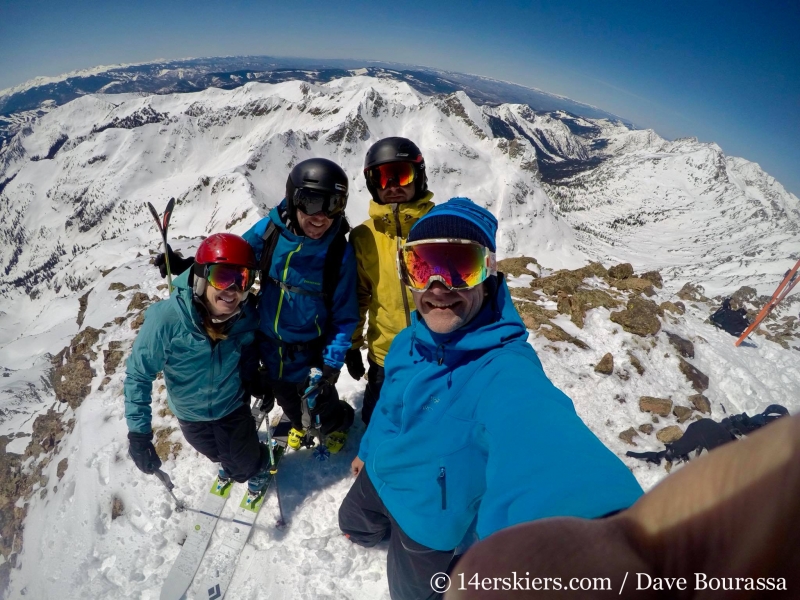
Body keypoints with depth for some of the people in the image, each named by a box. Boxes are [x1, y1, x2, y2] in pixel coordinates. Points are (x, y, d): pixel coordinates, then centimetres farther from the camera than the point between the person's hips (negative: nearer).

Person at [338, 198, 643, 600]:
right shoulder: (408, 343, -15)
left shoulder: (505, 371, -39)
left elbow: (543, 442, -60)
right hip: (379, 479, 6)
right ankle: (390, 531, 64)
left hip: (428, 517, -6)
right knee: (351, 526, 34)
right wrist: (367, 449, 20)